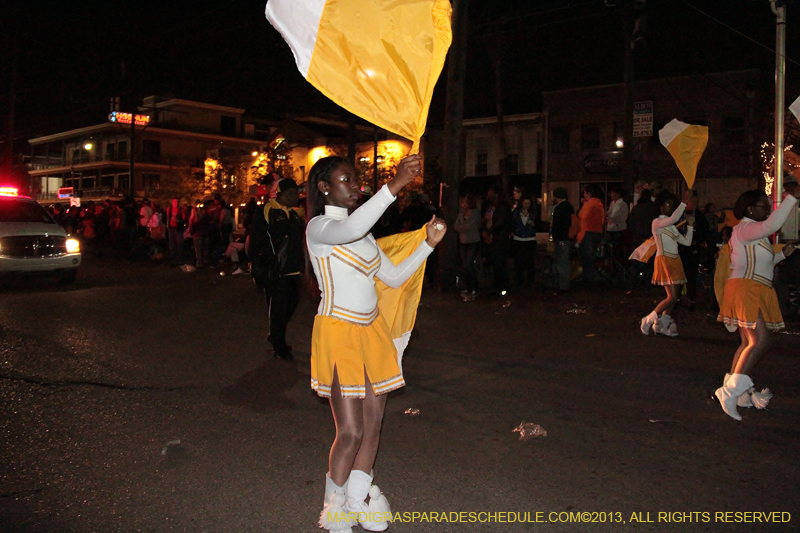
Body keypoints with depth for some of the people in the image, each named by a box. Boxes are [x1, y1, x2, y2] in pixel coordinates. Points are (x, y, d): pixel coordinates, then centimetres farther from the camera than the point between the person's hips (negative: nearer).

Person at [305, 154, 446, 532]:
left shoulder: (362, 231, 15)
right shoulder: (318, 227, -9)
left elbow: (394, 277, 14)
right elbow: (349, 229, -34)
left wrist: (428, 243, 4)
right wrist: (395, 186, -39)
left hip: (372, 329, 7)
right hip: (338, 331, -7)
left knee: (373, 422, 10)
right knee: (350, 432, -5)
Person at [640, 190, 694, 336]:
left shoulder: (671, 227, 20)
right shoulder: (657, 222, -6)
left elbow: (687, 242, 16)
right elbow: (674, 218, -26)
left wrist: (690, 225, 10)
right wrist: (685, 201, -26)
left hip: (675, 261, 8)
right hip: (664, 261, -8)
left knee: (673, 296, 5)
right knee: (672, 297, -13)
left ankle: (663, 325, 13)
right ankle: (648, 320, -3)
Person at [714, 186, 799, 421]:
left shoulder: (751, 232, 23)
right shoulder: (745, 229, -9)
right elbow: (772, 225, -29)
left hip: (755, 292, 11)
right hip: (746, 289, -11)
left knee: (749, 343, 11)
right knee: (761, 341, -21)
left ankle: (733, 389, 15)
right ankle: (732, 390, -25)